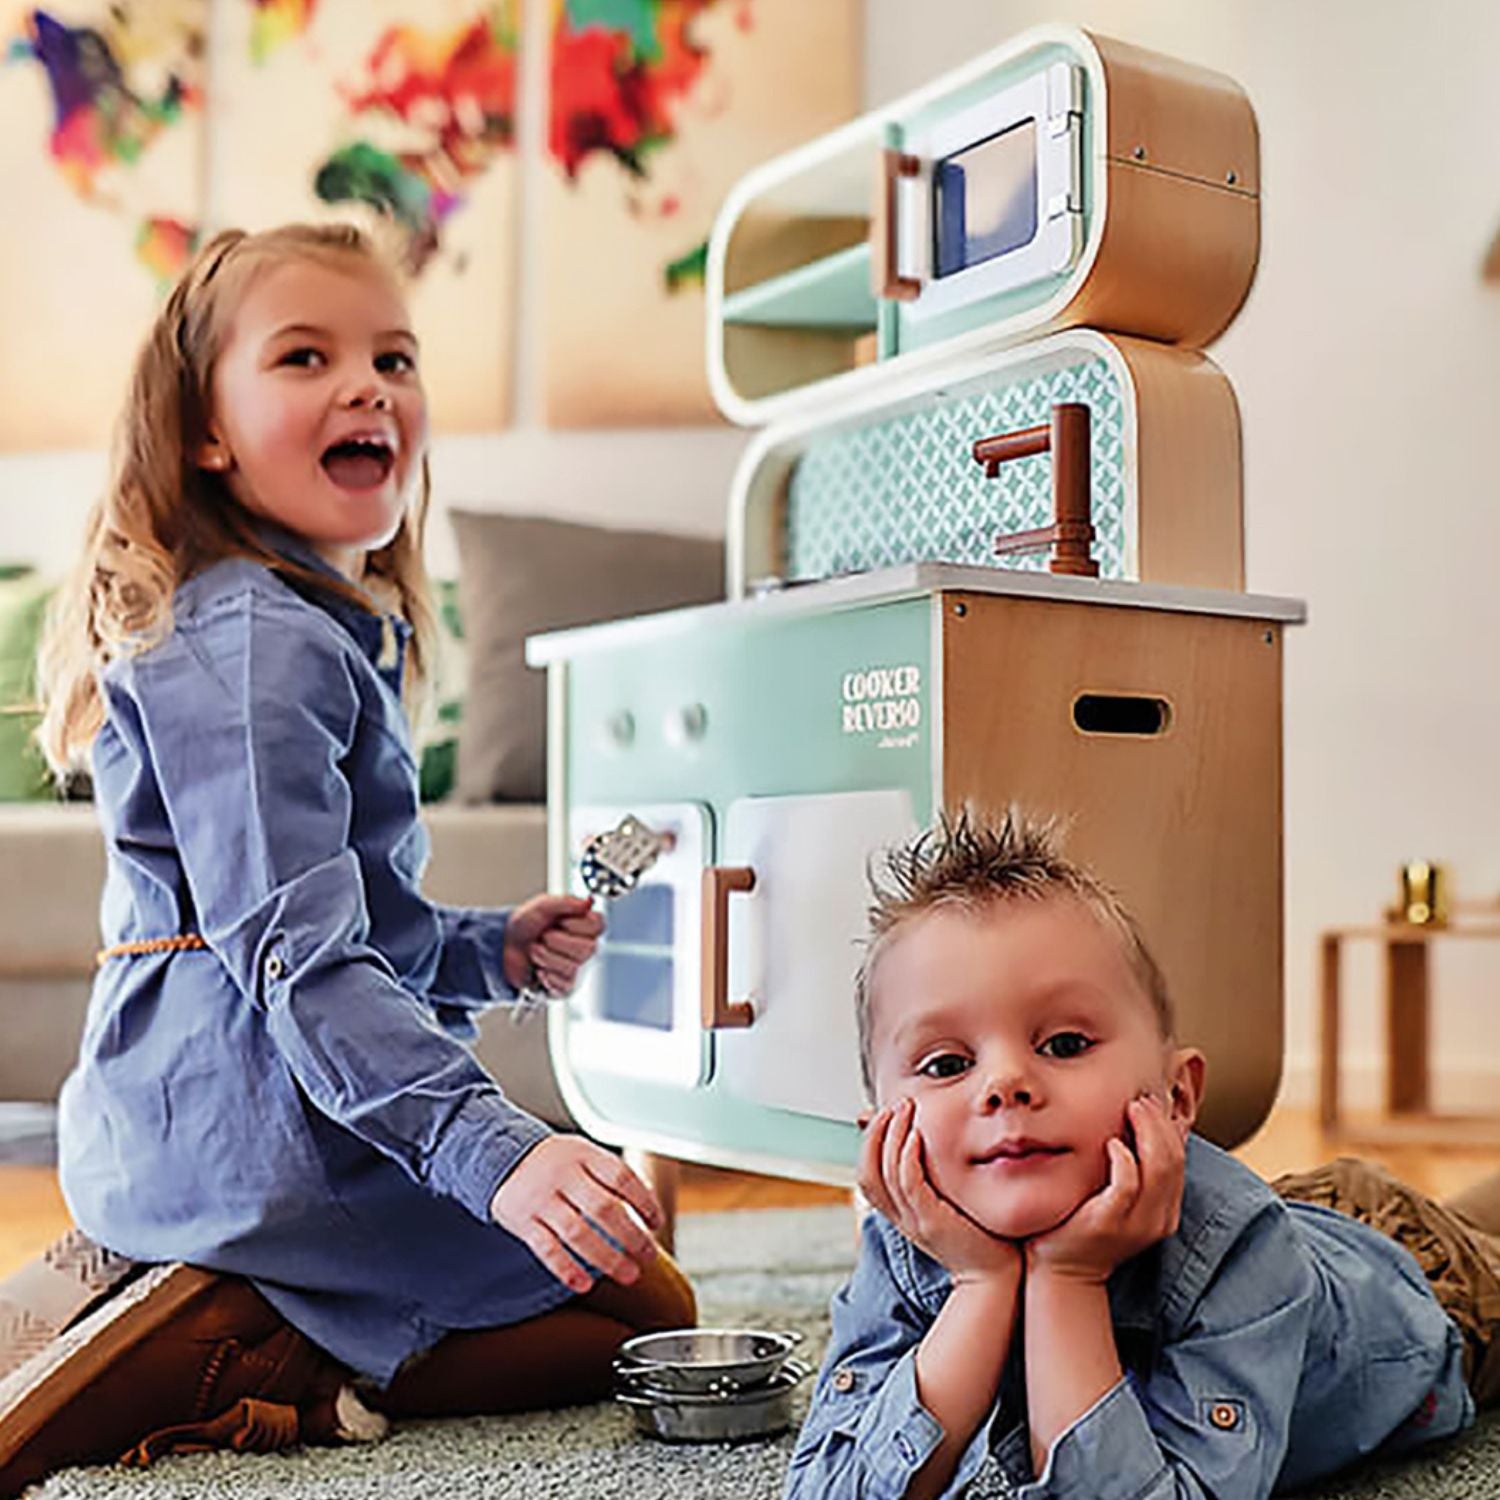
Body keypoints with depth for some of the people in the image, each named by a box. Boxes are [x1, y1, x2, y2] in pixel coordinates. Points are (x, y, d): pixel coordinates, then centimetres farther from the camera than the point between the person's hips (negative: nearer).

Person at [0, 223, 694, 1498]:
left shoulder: (316, 627, 16)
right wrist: (493, 1151, -33)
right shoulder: (255, 641, -17)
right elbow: (294, 953, -26)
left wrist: (488, 949, 10)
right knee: (646, 1307, 4)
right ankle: (231, 1362, -7)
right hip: (253, 1128, -9)